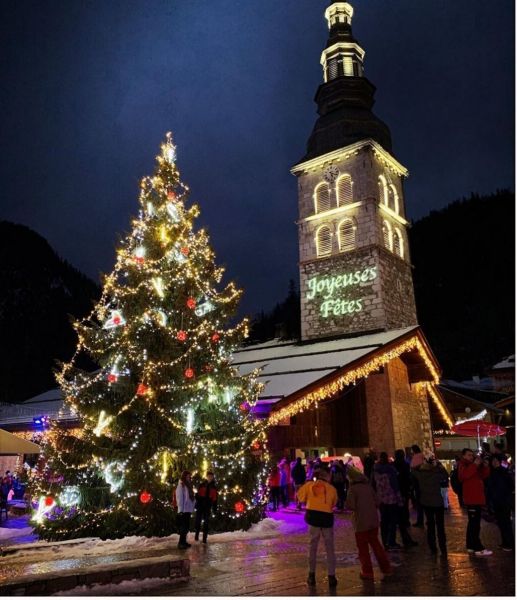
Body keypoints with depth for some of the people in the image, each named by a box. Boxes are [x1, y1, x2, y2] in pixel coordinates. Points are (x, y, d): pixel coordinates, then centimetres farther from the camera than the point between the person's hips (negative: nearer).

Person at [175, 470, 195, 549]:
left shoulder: (188, 485, 18)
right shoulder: (181, 485, -7)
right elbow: (179, 498, -12)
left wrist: (192, 507, 9)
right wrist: (181, 510, -17)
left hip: (188, 510, 8)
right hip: (183, 510, -8)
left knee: (186, 526, 10)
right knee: (183, 526, -6)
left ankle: (183, 542, 18)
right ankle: (181, 543, -1)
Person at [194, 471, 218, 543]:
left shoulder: (214, 487, 7)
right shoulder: (202, 485, 2)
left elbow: (215, 498, 8)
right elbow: (197, 495, 0)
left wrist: (214, 507, 2)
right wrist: (196, 504, -7)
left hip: (208, 506, 1)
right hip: (200, 505, -1)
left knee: (206, 522, 3)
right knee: (198, 520, -1)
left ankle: (204, 538, 8)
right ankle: (197, 534, 18)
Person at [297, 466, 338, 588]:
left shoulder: (309, 485, 0)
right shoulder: (332, 488, 0)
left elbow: (300, 497, 7)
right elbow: (334, 504, 7)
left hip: (313, 517, 1)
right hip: (327, 518, -1)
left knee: (312, 547, 15)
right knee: (329, 549, 11)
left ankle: (312, 575, 19)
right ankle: (331, 577, 10)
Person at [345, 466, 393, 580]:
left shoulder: (353, 489, -16)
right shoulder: (368, 486, 0)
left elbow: (350, 506, -19)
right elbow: (376, 502, 5)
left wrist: (346, 503, 1)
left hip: (361, 522, -5)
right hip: (373, 520, 5)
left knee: (363, 547, 9)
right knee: (375, 543, 21)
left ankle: (367, 572, 13)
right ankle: (386, 567, 25)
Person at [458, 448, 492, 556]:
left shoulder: (474, 466, 19)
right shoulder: (463, 466, -4)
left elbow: (484, 475, 13)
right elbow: (465, 475, -26)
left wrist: (485, 466, -3)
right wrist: (475, 464, -25)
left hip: (477, 498, 9)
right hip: (471, 499, -9)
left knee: (473, 524, 14)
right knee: (475, 524, -12)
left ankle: (471, 546, 20)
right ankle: (478, 548, -13)